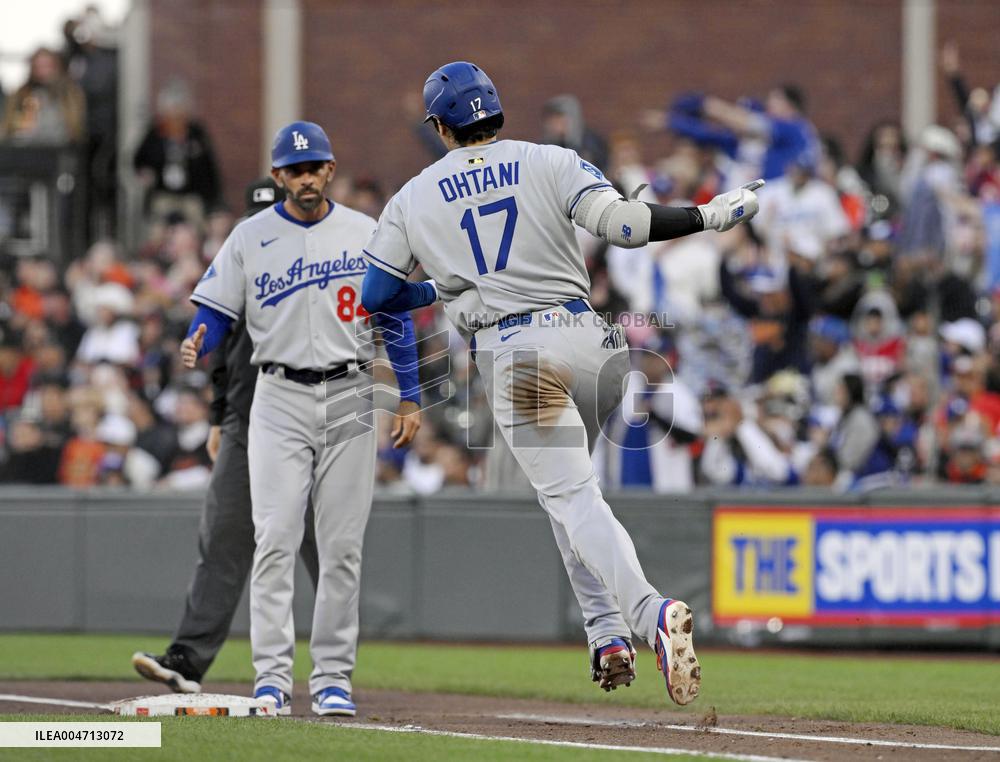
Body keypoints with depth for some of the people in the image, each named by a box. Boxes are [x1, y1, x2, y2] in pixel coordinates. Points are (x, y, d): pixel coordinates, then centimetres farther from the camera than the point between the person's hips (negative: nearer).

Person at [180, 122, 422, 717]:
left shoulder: (366, 234, 6)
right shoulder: (249, 238, 4)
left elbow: (395, 317, 9)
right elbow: (217, 311, 3)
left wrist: (411, 398, 4)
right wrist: (197, 347, -20)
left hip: (349, 399, 1)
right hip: (280, 400, -1)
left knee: (343, 547, 1)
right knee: (276, 540, -10)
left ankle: (333, 677, 6)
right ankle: (272, 677, -9)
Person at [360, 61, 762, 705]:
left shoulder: (412, 201, 9)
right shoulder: (550, 164, 4)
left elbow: (375, 295, 12)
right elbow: (620, 222, -11)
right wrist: (710, 216, -3)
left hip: (510, 356, -2)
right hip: (582, 333, 2)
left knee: (572, 497, -8)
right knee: (568, 485, 23)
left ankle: (649, 611, -34)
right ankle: (609, 633, 14)